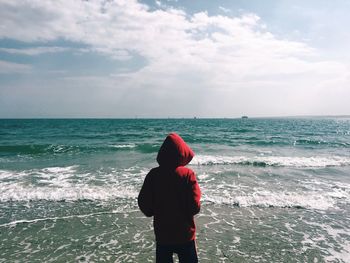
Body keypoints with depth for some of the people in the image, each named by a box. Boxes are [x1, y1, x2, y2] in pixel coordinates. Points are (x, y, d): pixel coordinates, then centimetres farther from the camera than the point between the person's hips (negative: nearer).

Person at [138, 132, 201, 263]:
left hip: (162, 233, 2)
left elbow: (144, 205, -8)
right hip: (185, 233, -2)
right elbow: (195, 207, -18)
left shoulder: (153, 175, -13)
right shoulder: (187, 174, -19)